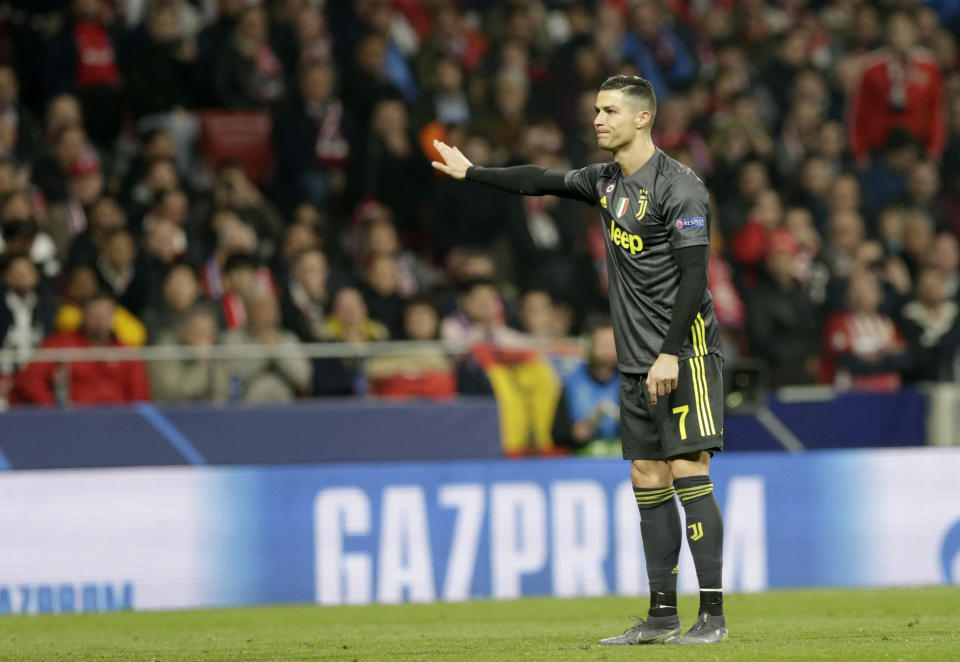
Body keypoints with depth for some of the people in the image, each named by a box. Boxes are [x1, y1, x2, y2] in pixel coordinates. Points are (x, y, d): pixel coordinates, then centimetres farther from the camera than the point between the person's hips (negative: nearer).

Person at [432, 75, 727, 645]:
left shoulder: (678, 186, -13)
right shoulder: (607, 181, 12)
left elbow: (694, 277, -18)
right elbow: (545, 182, 28)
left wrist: (670, 354, -22)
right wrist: (472, 174, 32)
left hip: (684, 354, -8)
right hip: (637, 360, 8)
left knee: (687, 471, -13)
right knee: (648, 480, 6)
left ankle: (713, 617, -12)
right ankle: (663, 616, 9)